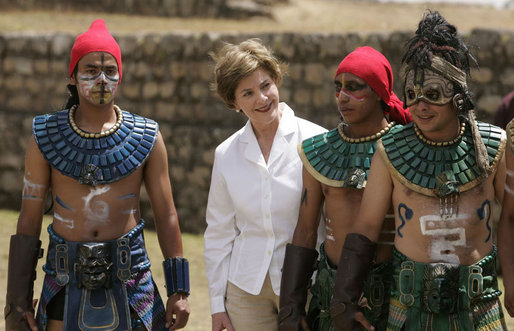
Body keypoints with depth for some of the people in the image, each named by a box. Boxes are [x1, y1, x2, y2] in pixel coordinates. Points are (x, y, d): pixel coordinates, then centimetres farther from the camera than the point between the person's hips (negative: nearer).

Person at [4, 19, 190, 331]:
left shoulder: (147, 138, 1)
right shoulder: (46, 138, 1)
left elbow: (167, 215, 5)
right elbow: (29, 220, 2)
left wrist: (180, 291, 1)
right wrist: (19, 298, -2)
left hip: (129, 280, 0)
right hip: (67, 282, 0)